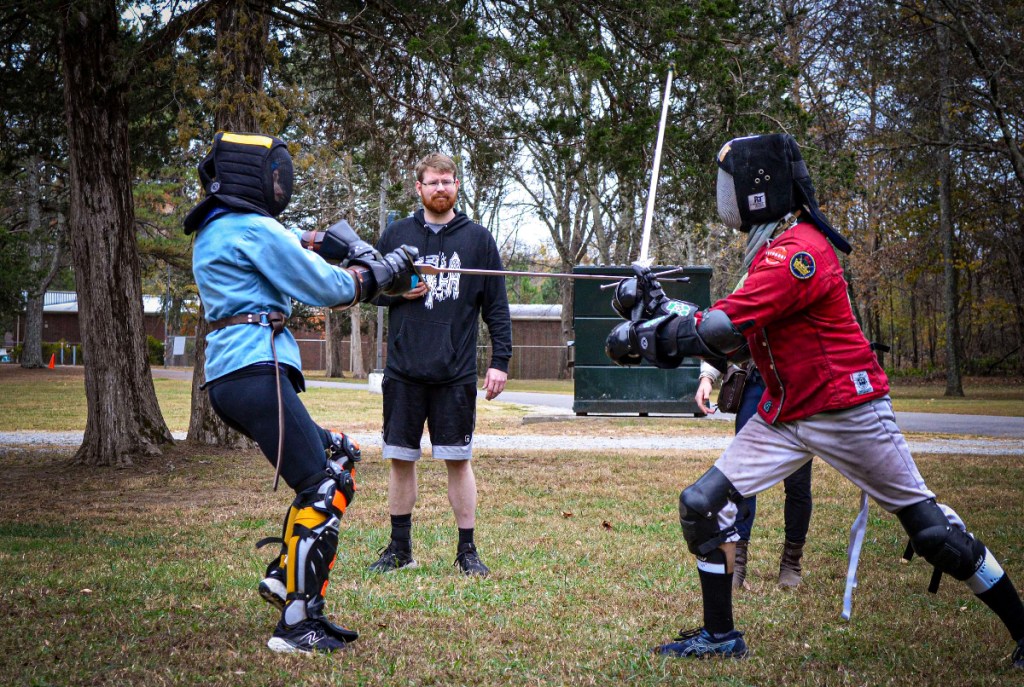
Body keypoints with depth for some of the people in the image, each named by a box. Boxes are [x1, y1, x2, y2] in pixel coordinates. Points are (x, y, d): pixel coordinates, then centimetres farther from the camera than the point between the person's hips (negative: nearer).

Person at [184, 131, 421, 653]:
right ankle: (297, 625, -10)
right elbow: (328, 288, -6)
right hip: (256, 373, -10)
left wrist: (368, 260, 15)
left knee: (338, 457, 17)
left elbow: (293, 245, 27)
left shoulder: (213, 234, 20)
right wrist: (378, 270, 11)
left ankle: (285, 574, 12)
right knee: (324, 489, -9)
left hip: (227, 377, 10)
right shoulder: (256, 230, -8)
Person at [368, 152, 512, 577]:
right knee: (400, 459, 7)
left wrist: (501, 361, -2)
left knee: (458, 460, 0)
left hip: (455, 373, -1)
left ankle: (467, 549, 10)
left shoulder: (478, 239, 6)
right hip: (404, 370, 2)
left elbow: (497, 307, 6)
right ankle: (399, 548, 18)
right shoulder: (396, 234, 9)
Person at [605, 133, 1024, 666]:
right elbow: (733, 327, 9)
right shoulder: (775, 248, 10)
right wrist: (662, 308, 1)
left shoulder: (798, 251, -22)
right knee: (702, 505, 0)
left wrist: (640, 337, -18)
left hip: (846, 412, -9)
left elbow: (722, 330, -27)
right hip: (783, 415, 9)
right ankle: (719, 636, 12)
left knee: (932, 530, -1)